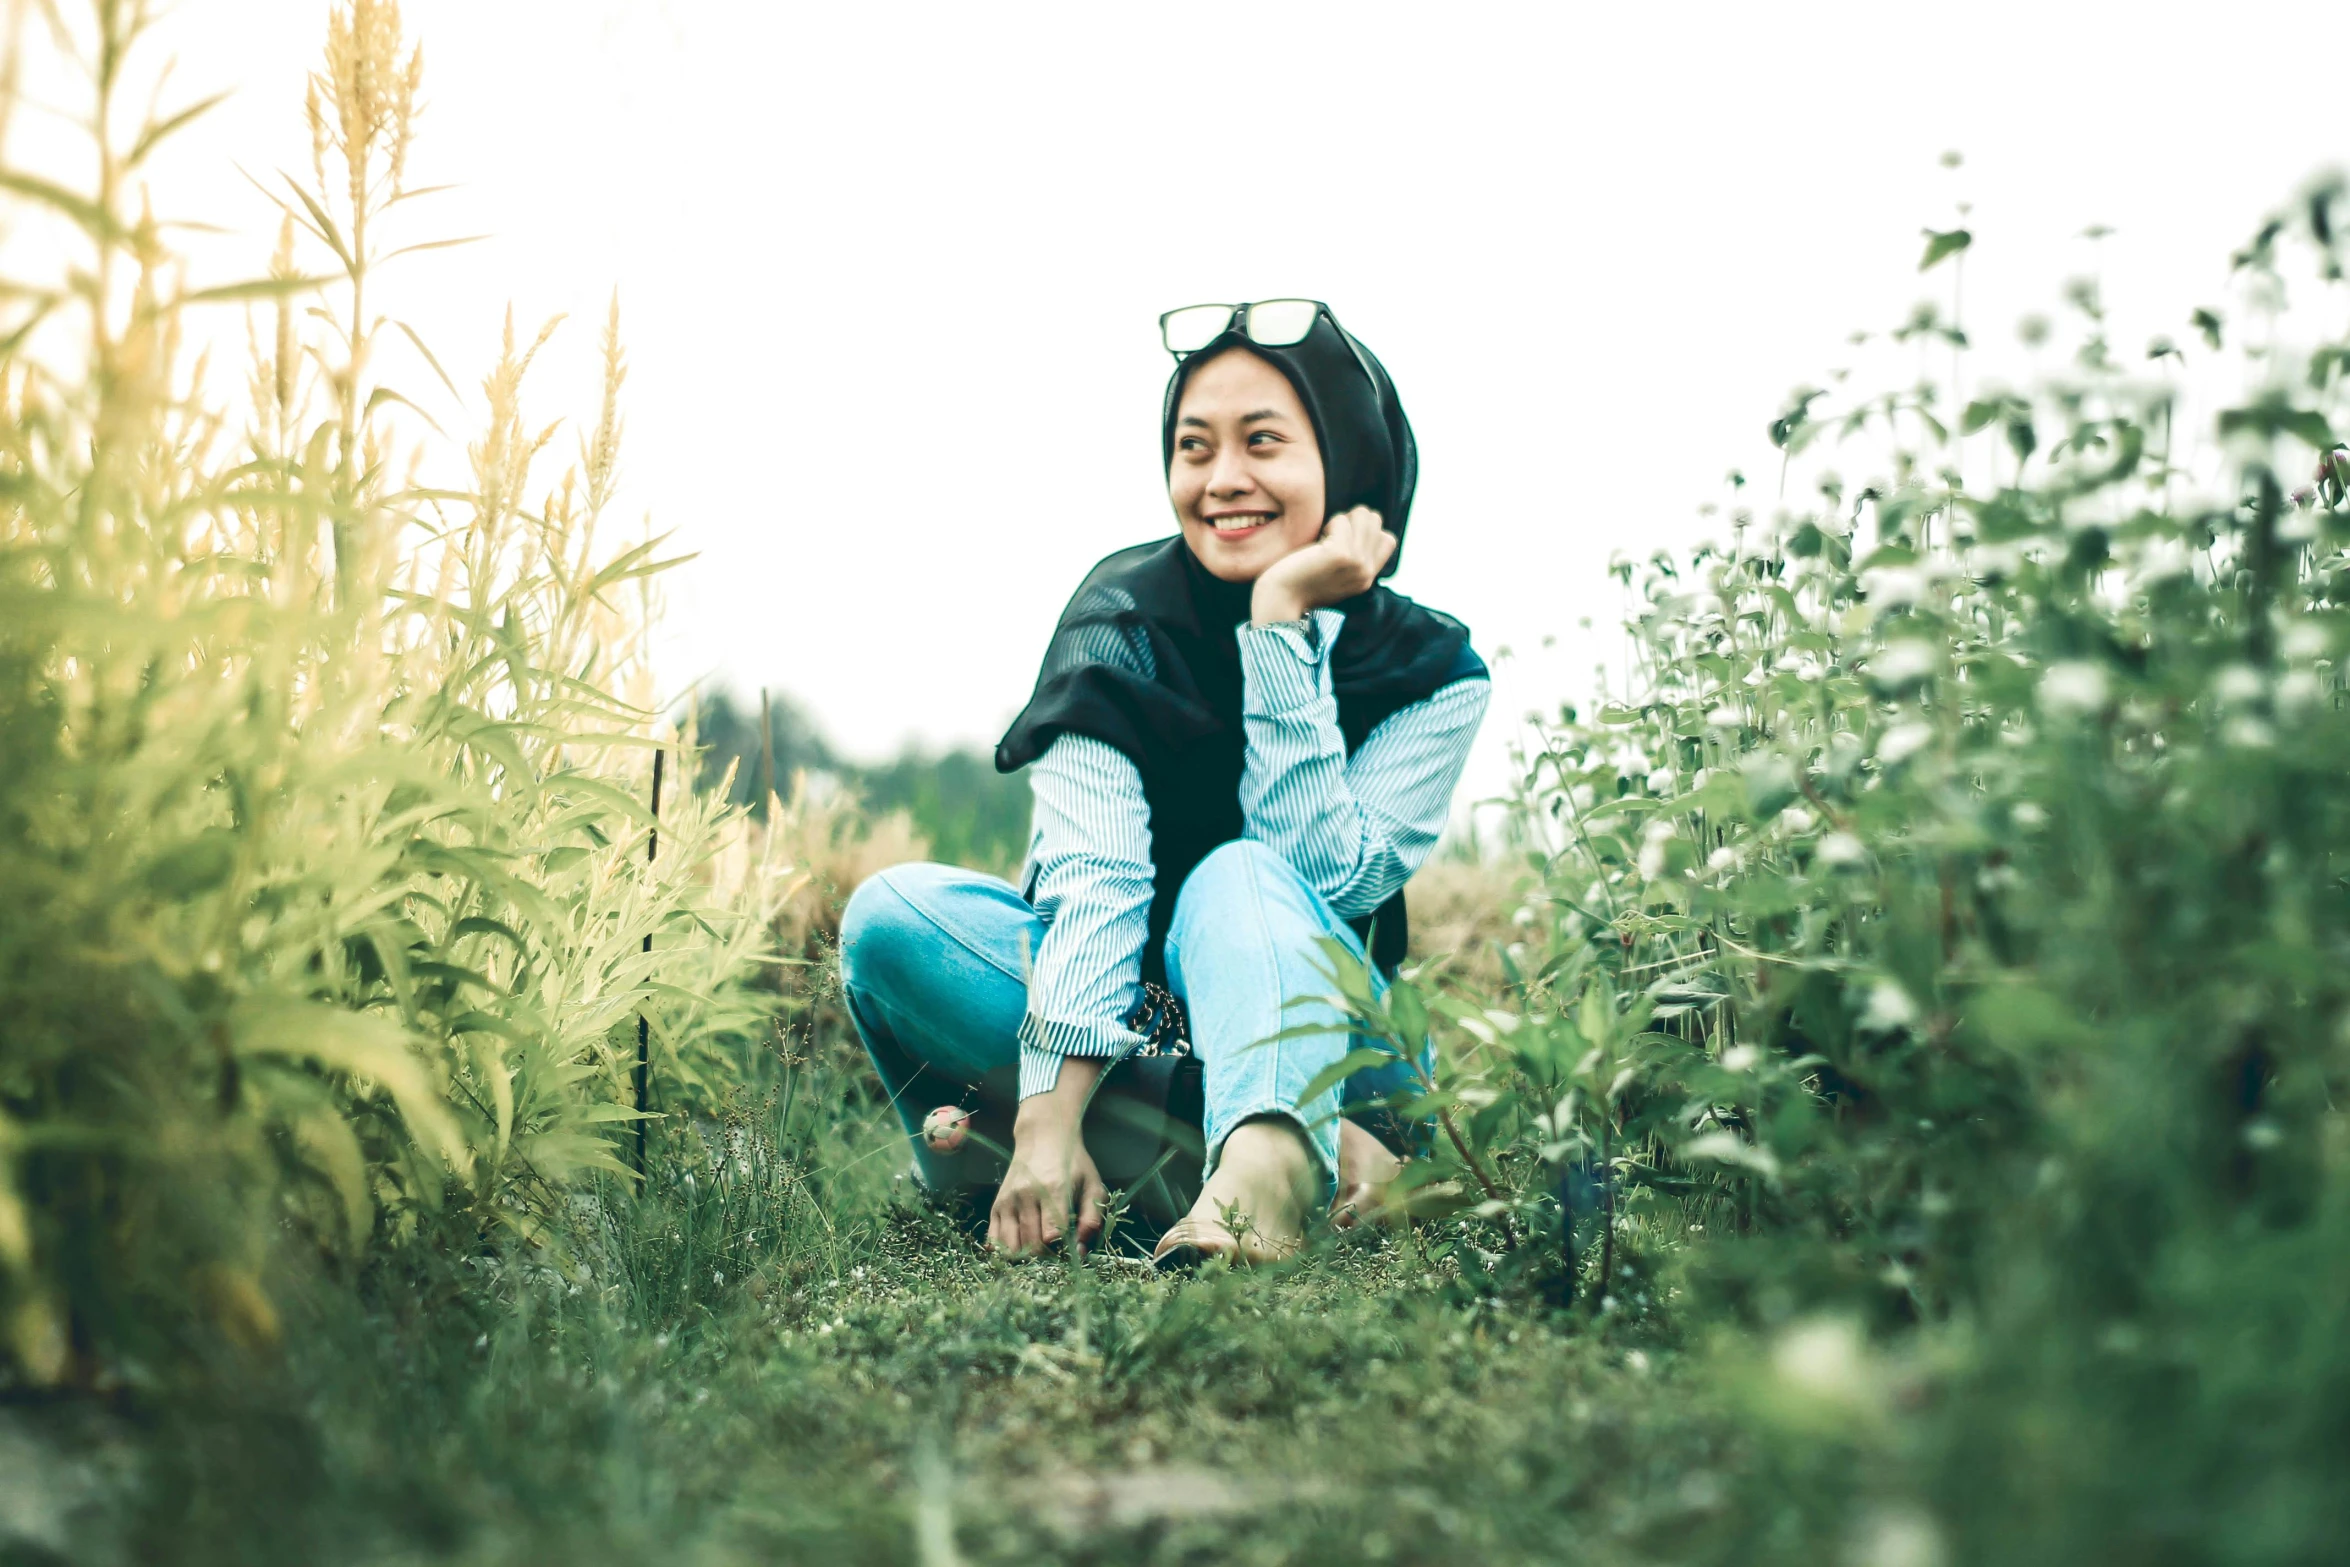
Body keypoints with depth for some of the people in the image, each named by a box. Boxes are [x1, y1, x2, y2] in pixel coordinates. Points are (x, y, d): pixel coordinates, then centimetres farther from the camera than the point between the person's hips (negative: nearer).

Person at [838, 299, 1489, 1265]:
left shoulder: (1436, 675, -8)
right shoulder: (1123, 619, -9)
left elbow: (1322, 883, -22)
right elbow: (1093, 880, -22)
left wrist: (1285, 623, -24)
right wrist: (1050, 1119, -35)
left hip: (1311, 1017, -1)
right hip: (1124, 1012, 2)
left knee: (1239, 880, -32)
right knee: (892, 913, -25)